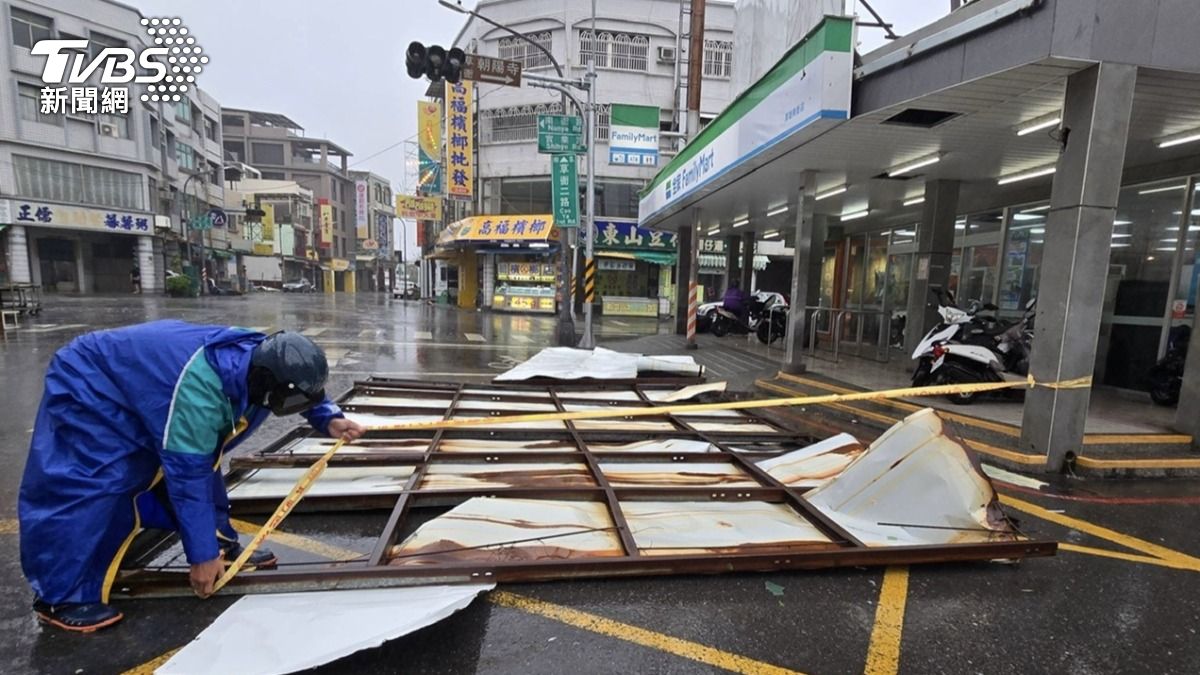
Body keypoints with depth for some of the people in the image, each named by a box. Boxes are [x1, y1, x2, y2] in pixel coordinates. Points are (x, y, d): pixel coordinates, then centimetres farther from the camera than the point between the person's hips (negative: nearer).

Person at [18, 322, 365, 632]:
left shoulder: (264, 358, -21)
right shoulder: (199, 390, -43)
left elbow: (306, 389, 3)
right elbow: (187, 476, -35)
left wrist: (329, 419, -16)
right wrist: (202, 554, -26)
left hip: (140, 375, 8)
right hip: (88, 391, -8)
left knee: (197, 462, 8)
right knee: (94, 487, -13)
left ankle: (224, 546, 19)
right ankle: (61, 596, 4)